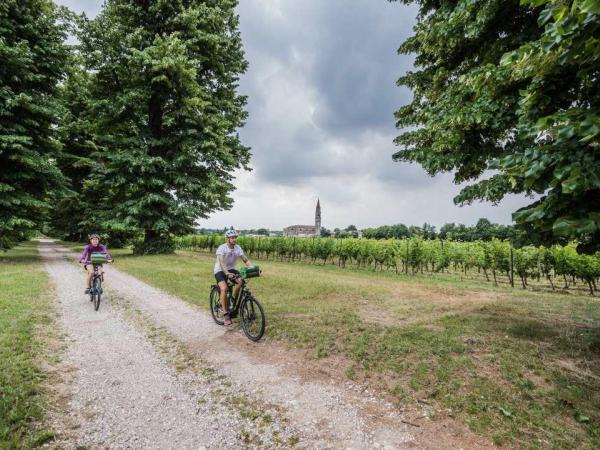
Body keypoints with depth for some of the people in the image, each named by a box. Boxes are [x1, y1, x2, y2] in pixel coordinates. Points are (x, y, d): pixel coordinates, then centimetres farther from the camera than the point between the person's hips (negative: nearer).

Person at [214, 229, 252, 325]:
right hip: (220, 271, -4)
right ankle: (226, 314, -16)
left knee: (241, 281, -24)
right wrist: (227, 273, -51)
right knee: (224, 288, -28)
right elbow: (221, 263, -34)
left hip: (231, 269, 4)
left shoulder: (238, 248, -7)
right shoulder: (222, 248, -21)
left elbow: (246, 260, -8)